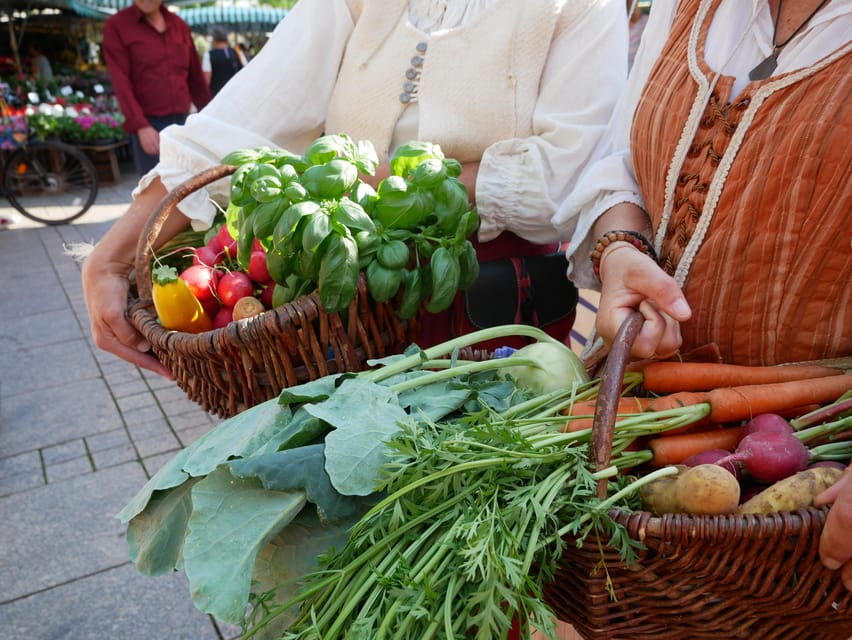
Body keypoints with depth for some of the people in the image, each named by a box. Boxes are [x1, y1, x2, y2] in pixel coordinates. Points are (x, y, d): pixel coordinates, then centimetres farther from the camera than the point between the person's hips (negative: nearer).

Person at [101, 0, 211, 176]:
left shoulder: (179, 25, 12)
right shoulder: (116, 25, -1)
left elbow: (196, 77, 17)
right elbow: (121, 83, -9)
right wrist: (140, 126, -20)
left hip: (183, 121, 4)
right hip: (148, 125, -4)